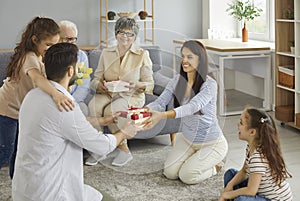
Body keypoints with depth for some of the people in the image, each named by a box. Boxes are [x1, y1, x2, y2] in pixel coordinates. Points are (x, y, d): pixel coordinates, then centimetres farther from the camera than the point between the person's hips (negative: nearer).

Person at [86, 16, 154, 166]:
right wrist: (99, 85, -13)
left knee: (112, 109, -35)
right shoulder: (106, 53, 11)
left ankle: (124, 150, -16)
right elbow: (96, 79, 10)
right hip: (108, 94, 3)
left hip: (132, 96, -3)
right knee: (93, 105, -30)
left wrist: (137, 84, -20)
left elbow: (150, 84, 1)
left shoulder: (142, 55, 2)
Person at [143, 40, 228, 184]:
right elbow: (160, 102, -16)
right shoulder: (178, 80, -6)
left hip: (211, 143, -6)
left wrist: (163, 115, -57)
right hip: (187, 139, 6)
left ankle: (215, 165, 13)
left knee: (187, 176, -17)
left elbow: (193, 107, -42)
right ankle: (195, 159, 23)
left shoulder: (209, 84, -25)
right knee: (170, 172, -6)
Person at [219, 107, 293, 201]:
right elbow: (244, 172, 9)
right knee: (230, 173, 12)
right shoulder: (251, 146, -3)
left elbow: (251, 191, -29)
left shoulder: (258, 156, -30)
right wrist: (230, 185, -9)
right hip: (262, 191, 10)